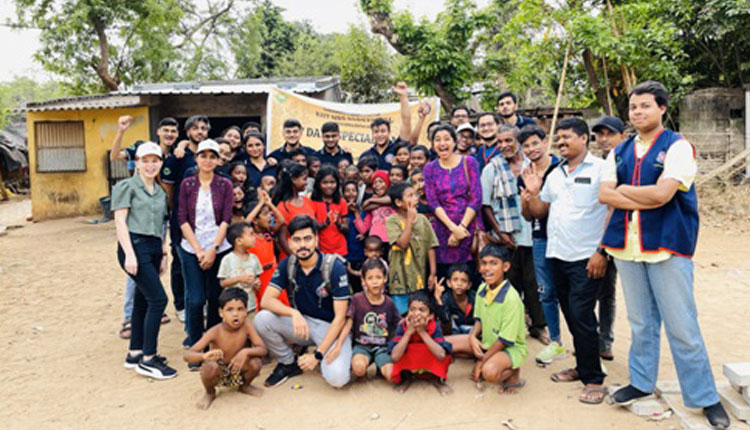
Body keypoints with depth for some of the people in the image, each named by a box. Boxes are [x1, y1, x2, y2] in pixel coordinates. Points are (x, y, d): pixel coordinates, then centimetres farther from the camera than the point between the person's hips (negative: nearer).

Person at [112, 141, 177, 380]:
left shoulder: (160, 192, 19)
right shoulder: (127, 186, -1)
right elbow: (120, 221, -8)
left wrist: (163, 255, 14)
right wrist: (129, 254, -17)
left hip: (154, 248, 7)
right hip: (135, 245, -7)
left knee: (143, 300, 12)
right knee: (158, 299, -13)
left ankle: (135, 353, 23)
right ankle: (148, 360, -5)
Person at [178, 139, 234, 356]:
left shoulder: (225, 185, 3)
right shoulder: (187, 184, 4)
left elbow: (226, 219, -3)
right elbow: (182, 219, -1)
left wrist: (213, 250, -11)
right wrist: (199, 250, -9)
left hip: (219, 249, 0)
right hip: (191, 249, 0)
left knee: (215, 298, 5)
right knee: (195, 300, -4)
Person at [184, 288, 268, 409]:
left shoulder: (246, 325, -21)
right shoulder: (215, 332, -26)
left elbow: (264, 350, -22)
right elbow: (186, 355, -30)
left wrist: (246, 351, -42)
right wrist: (204, 356, -52)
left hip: (238, 371, 2)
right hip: (219, 372, -2)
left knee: (256, 362, -27)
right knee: (211, 366, -34)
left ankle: (244, 386, 9)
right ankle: (210, 393, 2)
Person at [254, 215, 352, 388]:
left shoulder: (334, 267, -17)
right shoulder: (287, 265, -4)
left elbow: (340, 317, -17)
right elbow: (266, 300, -13)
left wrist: (318, 355, -22)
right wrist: (293, 313, -33)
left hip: (330, 327, -4)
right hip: (301, 323, 4)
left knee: (336, 378, -29)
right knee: (261, 319, -22)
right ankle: (288, 363, 3)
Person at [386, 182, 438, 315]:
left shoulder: (422, 219, 5)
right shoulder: (392, 221, -6)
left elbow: (430, 247, 6)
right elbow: (402, 243, -20)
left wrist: (433, 273, 3)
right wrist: (410, 220, -16)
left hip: (420, 279, 4)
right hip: (401, 279, -4)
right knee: (401, 316, 0)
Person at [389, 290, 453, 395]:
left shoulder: (435, 327, -20)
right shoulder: (402, 326, -20)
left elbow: (442, 355, -34)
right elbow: (394, 357, -30)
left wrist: (423, 332, -34)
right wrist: (409, 332, -33)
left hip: (431, 368, 0)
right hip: (407, 366, 1)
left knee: (446, 350, -29)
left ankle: (437, 379, 2)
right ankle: (406, 378, 3)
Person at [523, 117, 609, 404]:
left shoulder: (600, 169, -5)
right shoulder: (555, 174, 15)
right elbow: (539, 211, 17)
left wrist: (601, 253, -16)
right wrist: (533, 193, -3)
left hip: (586, 259, -6)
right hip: (557, 255, 7)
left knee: (582, 317, -7)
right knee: (570, 315, 13)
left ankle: (593, 379, 6)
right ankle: (582, 367, 28)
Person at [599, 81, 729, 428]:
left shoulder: (677, 147, -4)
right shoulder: (619, 152, 11)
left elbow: (662, 193, -17)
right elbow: (604, 194, -1)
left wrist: (623, 190, -4)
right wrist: (646, 199, -12)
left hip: (667, 244, -4)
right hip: (627, 244, 5)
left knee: (682, 327, 0)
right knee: (640, 322, 15)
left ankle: (705, 397, 15)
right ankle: (642, 382, 29)